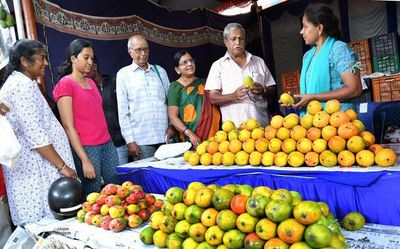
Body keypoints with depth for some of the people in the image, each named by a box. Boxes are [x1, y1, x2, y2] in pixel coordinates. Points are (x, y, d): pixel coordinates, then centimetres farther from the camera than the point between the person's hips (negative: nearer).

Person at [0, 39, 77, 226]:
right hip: (34, 168, -10)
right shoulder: (23, 86, -14)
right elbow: (35, 135, -21)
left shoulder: (16, 82, 17)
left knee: (33, 223, 11)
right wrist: (62, 166, -17)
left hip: (28, 166, 10)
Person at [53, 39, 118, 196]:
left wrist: (108, 141, 12)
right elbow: (68, 126, -11)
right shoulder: (65, 84, -6)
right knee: (94, 195, 1)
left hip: (107, 144, 7)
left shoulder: (91, 82, 15)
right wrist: (84, 160, -15)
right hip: (86, 148, -7)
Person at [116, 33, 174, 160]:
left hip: (165, 136, 3)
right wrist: (129, 139, -4)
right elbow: (122, 110, 1)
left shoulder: (160, 71, 14)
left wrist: (171, 125, 3)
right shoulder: (123, 74, 5)